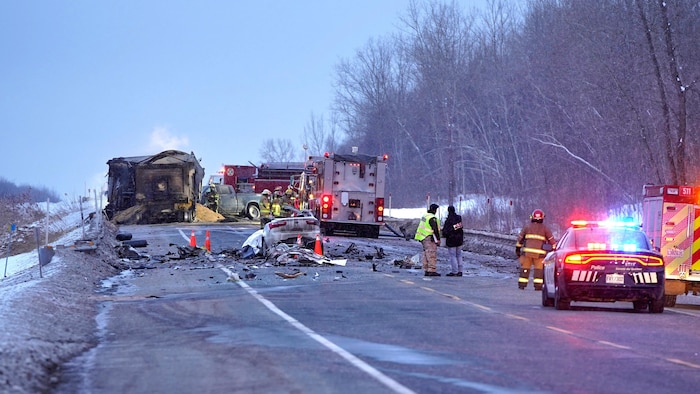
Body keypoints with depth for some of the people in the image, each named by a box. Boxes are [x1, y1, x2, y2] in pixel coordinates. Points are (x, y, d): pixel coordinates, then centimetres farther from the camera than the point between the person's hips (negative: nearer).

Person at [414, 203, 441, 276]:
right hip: (429, 238, -10)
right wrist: (438, 239, -13)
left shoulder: (425, 216, 13)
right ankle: (432, 270, -14)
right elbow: (435, 229, -19)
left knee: (426, 254, 12)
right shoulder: (432, 218, -16)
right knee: (432, 254, -9)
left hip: (423, 237, 10)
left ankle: (426, 270, 13)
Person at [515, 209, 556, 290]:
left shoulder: (527, 227, 10)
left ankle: (522, 284, 6)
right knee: (539, 269, 4)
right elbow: (551, 240, 6)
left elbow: (520, 238, 13)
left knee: (525, 268, 8)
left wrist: (517, 249, 21)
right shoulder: (545, 229, 5)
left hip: (527, 251, 1)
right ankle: (538, 285, -2)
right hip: (539, 253, -1)